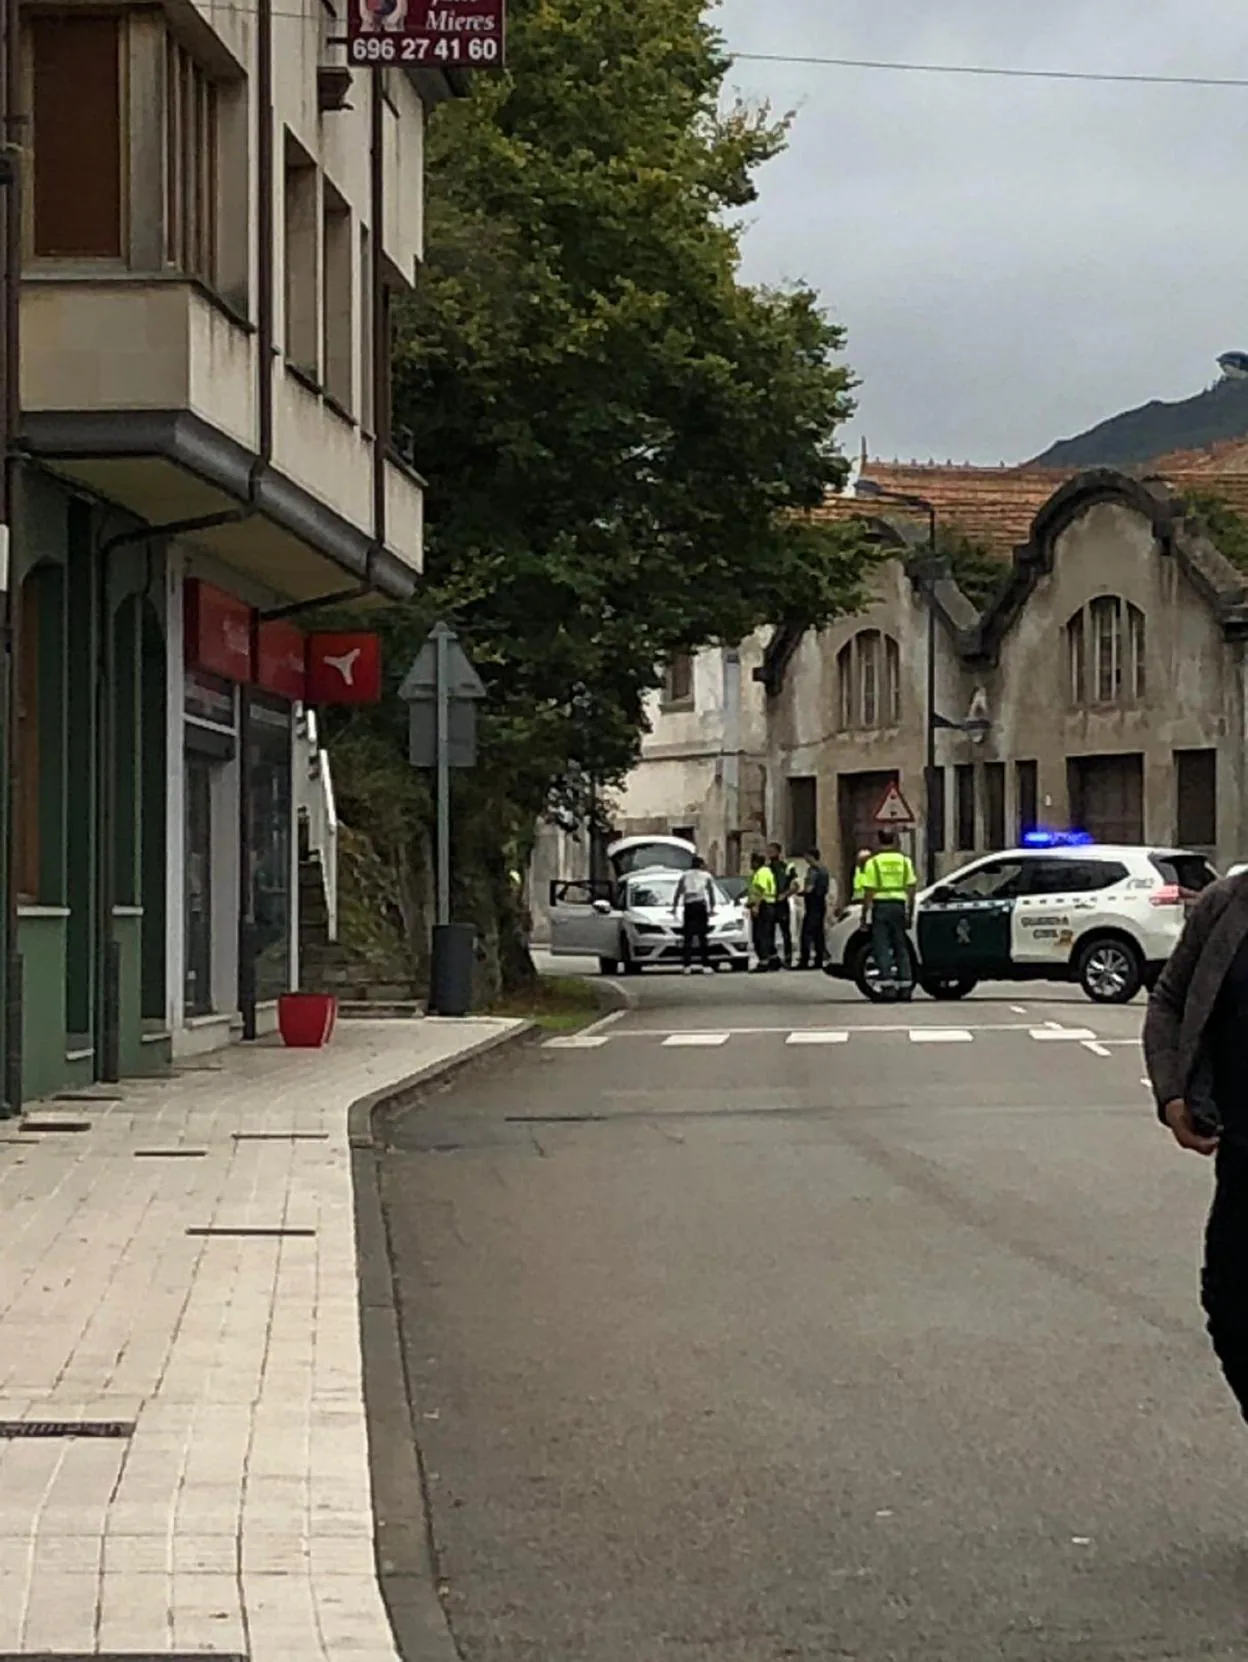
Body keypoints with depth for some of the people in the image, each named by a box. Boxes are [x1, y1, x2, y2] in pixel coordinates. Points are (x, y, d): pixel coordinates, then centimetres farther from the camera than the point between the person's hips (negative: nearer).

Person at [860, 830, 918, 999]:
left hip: (880, 905, -3)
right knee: (901, 947, 10)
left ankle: (887, 986, -9)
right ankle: (905, 987, 7)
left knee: (882, 948, -1)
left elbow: (869, 892, -8)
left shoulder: (873, 862, -5)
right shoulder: (904, 860, 5)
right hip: (899, 905, 3)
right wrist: (910, 911, 13)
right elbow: (912, 888, 5)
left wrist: (864, 915, -3)